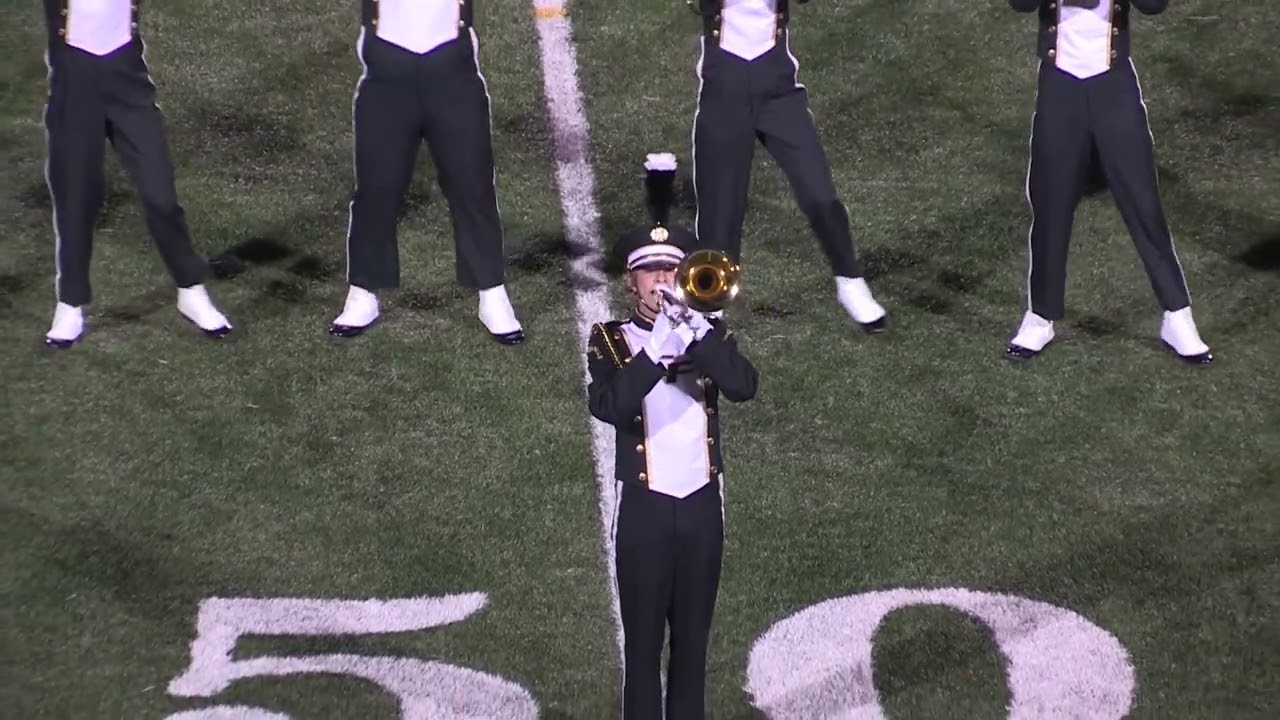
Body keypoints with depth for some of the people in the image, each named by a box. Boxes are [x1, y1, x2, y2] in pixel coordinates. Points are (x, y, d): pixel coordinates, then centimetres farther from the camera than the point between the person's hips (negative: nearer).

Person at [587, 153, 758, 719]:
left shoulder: (706, 330, 7)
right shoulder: (611, 340, 0)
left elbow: (743, 386, -12)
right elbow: (606, 405, -19)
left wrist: (695, 332, -22)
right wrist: (657, 351, -27)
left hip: (702, 503, 3)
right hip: (645, 507, -3)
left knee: (693, 638, 9)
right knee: (643, 640, 1)